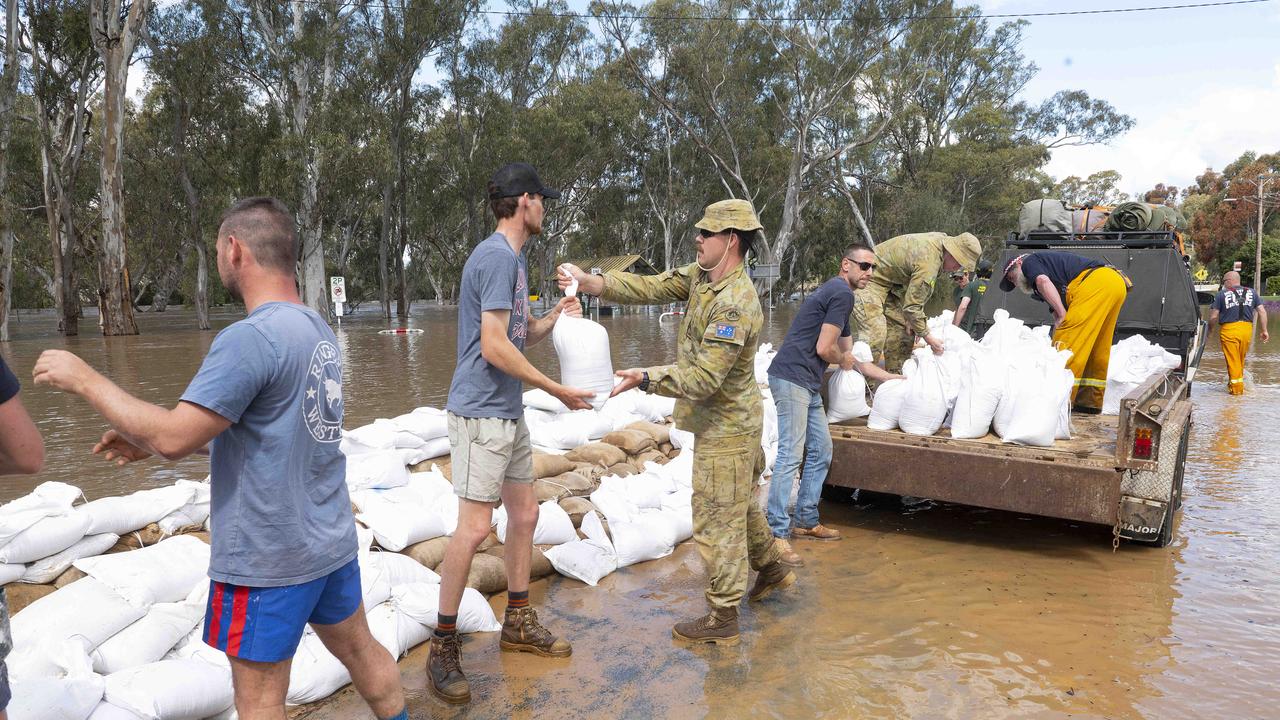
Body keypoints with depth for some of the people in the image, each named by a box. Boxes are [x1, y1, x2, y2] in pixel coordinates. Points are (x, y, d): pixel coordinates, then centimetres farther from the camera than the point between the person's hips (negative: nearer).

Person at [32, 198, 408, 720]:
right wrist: (152, 442, 12)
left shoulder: (251, 338, -22)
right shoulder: (319, 330, 6)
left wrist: (84, 379, -10)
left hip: (270, 558, -8)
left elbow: (174, 437, -22)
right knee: (359, 648, 23)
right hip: (331, 540, 8)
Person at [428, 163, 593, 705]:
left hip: (509, 414, 10)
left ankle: (518, 624, 27)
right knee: (475, 526, -9)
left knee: (524, 514, 13)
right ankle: (443, 646, 5)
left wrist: (554, 318, 1)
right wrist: (559, 391, -13)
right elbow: (496, 348, -20)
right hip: (481, 413, -10)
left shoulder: (515, 258, 15)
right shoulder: (496, 257, -16)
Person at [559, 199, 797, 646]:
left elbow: (704, 378, -31)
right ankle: (772, 568, 45)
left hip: (725, 427, -10)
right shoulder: (700, 275, 3)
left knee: (716, 519, 0)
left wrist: (645, 379, -37)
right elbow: (651, 288, -3)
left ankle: (722, 619, 12)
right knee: (736, 504, 25)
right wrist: (591, 283, -15)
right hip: (723, 421, 10)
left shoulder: (735, 304, -27)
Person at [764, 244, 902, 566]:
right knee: (791, 455, -13)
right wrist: (844, 360, 7)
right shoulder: (841, 293, -9)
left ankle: (806, 521, 23)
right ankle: (777, 534, -11)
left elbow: (851, 359, 30)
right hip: (792, 379, -11)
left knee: (821, 452, 14)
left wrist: (892, 378, 34)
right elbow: (824, 349, -15)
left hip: (807, 385, 11)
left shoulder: (837, 295, 23)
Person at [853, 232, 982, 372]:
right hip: (868, 280, -10)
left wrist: (910, 319, 0)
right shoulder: (928, 261, -31)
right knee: (875, 335, -22)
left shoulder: (940, 240, -3)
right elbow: (912, 306, -26)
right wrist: (927, 337, -16)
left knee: (903, 329, 8)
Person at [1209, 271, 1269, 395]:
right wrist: (1264, 330, 12)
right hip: (1247, 329, 4)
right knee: (1241, 359, 17)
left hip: (1229, 330, -4)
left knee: (1233, 360, 2)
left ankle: (1236, 387, 5)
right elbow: (1262, 312, 8)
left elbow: (1213, 317, -3)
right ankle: (1236, 382, 28)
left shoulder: (1222, 294, 0)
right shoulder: (1251, 292, 11)